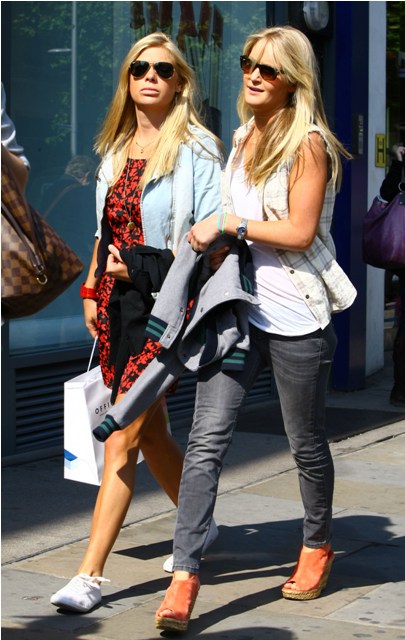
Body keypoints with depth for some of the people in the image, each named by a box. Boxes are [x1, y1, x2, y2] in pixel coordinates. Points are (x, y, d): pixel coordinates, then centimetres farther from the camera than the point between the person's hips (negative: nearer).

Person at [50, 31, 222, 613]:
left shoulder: (197, 147, -5)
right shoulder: (116, 148, 15)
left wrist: (144, 265, -17)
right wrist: (91, 289, 15)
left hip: (165, 303, -7)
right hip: (117, 303, 7)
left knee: (123, 437, -11)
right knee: (150, 434, 15)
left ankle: (90, 574, -8)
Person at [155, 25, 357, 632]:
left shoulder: (309, 143, -9)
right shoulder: (243, 138, 13)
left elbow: (300, 231, -15)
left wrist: (227, 225, -12)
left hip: (296, 316, -5)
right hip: (237, 307, 5)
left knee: (306, 443, 12)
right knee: (207, 438, -7)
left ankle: (318, 545, 37)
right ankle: (184, 576, -9)